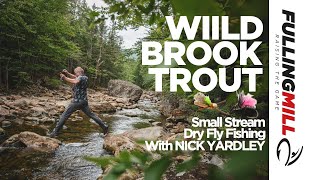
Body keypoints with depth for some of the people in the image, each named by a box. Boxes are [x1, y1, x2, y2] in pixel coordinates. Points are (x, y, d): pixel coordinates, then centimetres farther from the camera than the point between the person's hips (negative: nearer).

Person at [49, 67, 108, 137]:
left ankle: (55, 132, 0)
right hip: (84, 101, 8)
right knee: (91, 115, 15)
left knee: (64, 115, -1)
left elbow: (76, 81, -36)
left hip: (76, 101, -8)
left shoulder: (80, 77, -12)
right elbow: (75, 78, 27)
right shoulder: (85, 77, 12)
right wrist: (67, 73, 17)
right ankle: (104, 126, 11)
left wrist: (65, 78, -31)